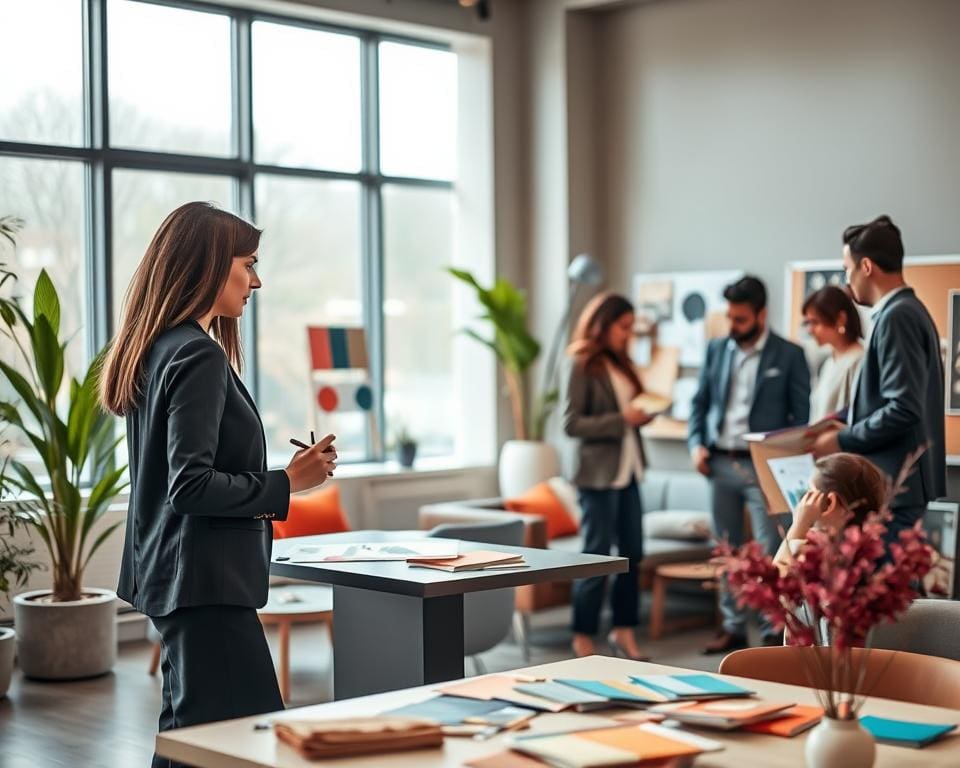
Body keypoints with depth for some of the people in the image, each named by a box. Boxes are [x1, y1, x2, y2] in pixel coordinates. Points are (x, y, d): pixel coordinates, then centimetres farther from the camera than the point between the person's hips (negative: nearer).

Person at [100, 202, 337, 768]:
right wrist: (287, 483, -15)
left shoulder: (158, 350, 13)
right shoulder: (200, 356, -16)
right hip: (205, 578, -10)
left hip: (172, 576, 10)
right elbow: (191, 485, -23)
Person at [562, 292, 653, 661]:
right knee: (597, 556, -1)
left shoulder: (621, 364, 14)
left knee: (632, 553, 9)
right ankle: (583, 638, 8)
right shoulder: (582, 367, -8)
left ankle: (624, 630, 19)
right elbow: (571, 424, -14)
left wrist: (644, 414, 1)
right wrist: (622, 420, -19)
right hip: (598, 474, -7)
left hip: (627, 470, 8)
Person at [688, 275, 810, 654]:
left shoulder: (789, 355, -2)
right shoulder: (716, 349, 9)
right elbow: (700, 402, 14)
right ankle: (733, 627, 19)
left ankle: (773, 632, 3)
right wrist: (696, 444, 0)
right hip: (720, 463, 4)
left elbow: (802, 414, -2)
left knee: (769, 552, -5)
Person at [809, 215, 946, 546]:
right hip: (898, 481, 10)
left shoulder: (896, 317, -16)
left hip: (894, 486, -10)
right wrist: (849, 428, 16)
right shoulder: (909, 310, 14)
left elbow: (904, 409, -22)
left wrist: (843, 441, -13)